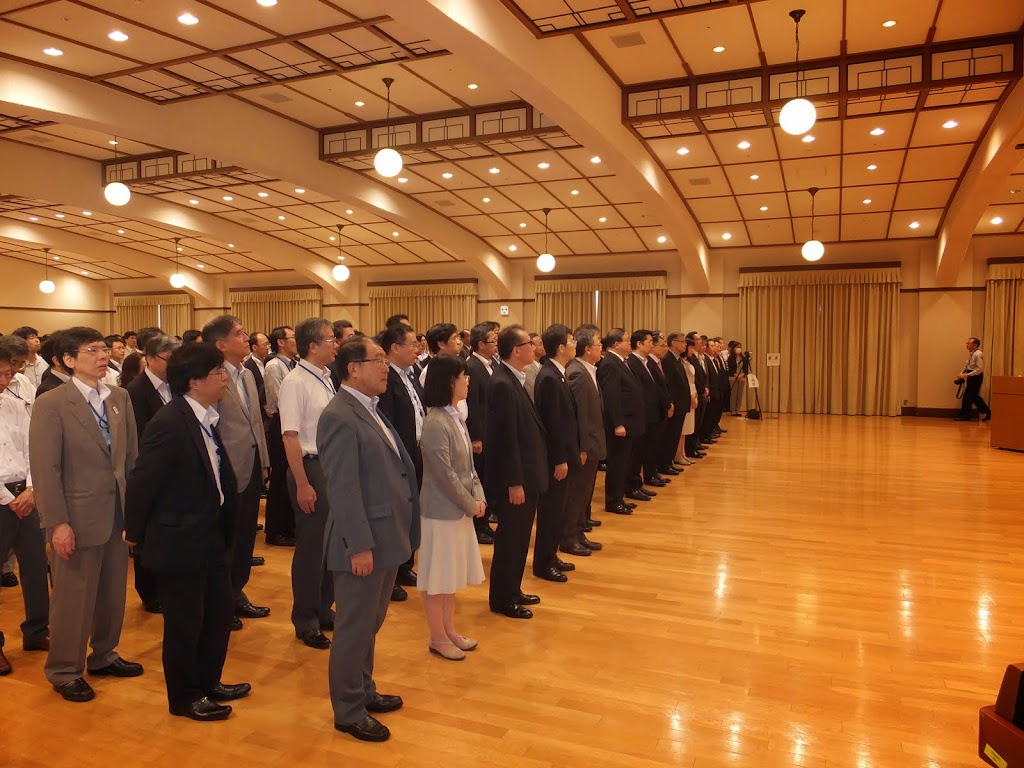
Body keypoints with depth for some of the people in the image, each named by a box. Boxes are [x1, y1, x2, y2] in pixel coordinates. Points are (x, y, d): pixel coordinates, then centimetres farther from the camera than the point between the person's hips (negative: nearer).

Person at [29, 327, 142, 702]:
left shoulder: (120, 397, 5)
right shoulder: (50, 404, -11)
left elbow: (131, 455, 8)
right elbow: (45, 469, -13)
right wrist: (57, 523, -15)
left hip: (118, 513, 5)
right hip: (79, 516, -5)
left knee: (113, 591, 17)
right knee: (74, 596, 8)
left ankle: (103, 655, 37)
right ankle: (64, 671, 28)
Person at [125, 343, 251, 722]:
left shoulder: (205, 418, 2)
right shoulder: (169, 424, -24)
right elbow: (141, 482, -18)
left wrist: (224, 529, 9)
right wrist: (135, 534, -6)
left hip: (211, 537, 9)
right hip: (178, 542, -8)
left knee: (220, 609, 19)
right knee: (184, 622, 9)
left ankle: (208, 683, 39)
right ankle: (185, 698, 30)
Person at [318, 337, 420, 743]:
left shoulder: (369, 410, 11)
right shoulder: (340, 417, -19)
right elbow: (343, 488, -22)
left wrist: (399, 532, 16)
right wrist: (359, 546, -22)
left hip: (386, 536, 9)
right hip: (364, 541, -9)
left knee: (370, 624, 22)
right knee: (354, 628, 7)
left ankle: (363, 691, 39)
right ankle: (348, 711, 23)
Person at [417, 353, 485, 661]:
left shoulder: (455, 417, 5)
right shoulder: (435, 423, -21)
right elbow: (445, 475, -21)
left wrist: (478, 497, 0)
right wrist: (471, 505, -12)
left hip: (459, 508, 9)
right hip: (441, 511, -8)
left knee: (452, 574, 19)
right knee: (437, 577, 7)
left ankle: (449, 630, 33)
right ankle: (438, 638, 23)